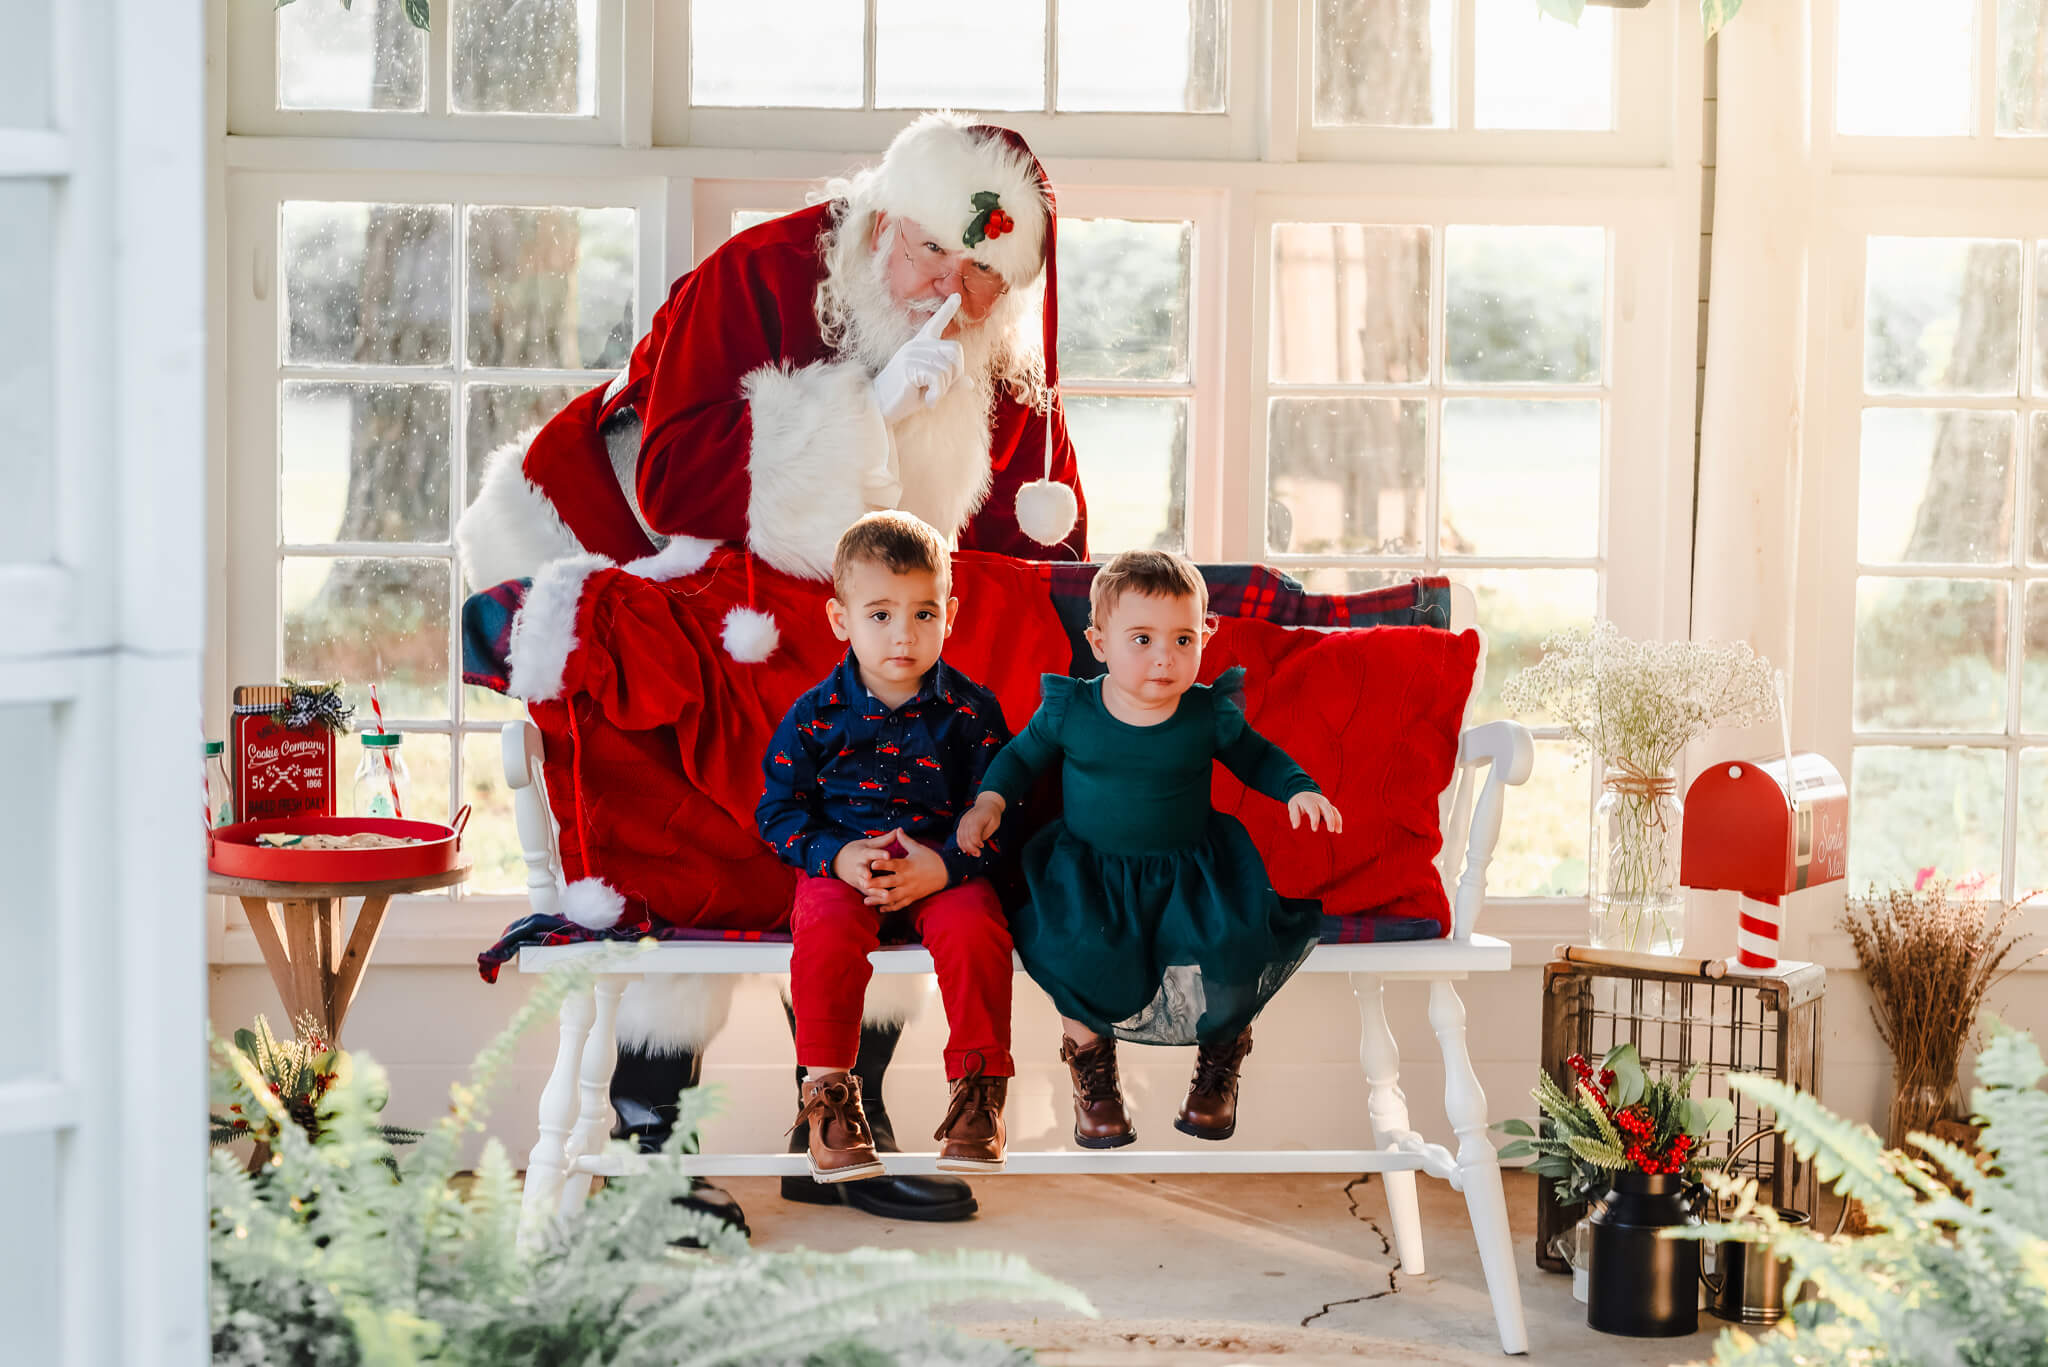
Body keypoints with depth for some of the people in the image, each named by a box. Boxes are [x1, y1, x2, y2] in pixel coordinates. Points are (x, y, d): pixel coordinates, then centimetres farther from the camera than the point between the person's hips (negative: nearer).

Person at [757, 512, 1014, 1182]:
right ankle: (829, 1090, -15)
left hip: (946, 866, 0)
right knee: (826, 933, -32)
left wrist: (944, 865, -18)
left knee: (974, 930, -31)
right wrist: (836, 856, -14)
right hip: (842, 864, 0)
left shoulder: (971, 710, -2)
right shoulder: (816, 713, -1)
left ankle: (977, 1088, -13)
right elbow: (778, 809, 4)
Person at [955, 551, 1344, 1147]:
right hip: (1088, 869, 0)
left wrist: (1299, 789, -4)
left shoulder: (1210, 714, -5)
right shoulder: (1069, 708, -5)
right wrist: (990, 801, -5)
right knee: (1074, 950, -28)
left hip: (1188, 870, 0)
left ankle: (1220, 1055, 9)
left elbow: (1256, 756, 13)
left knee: (1230, 949, -24)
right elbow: (1023, 754, 11)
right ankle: (1090, 1055, 3)